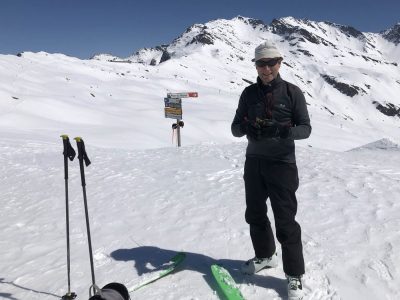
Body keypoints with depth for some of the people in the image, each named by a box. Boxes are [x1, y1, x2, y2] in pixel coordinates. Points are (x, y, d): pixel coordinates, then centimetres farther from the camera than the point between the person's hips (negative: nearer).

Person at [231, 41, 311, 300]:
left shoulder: (292, 92, -6)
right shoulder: (249, 93, 4)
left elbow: (306, 128, -6)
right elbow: (236, 127, 4)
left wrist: (284, 131, -27)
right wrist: (245, 127, -20)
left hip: (282, 164, -4)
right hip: (253, 162, 5)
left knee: (285, 220, -2)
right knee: (255, 214, 16)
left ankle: (295, 275, 13)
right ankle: (265, 256, 38)